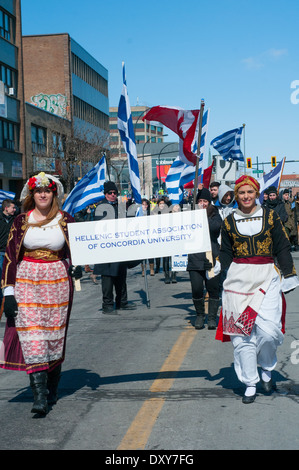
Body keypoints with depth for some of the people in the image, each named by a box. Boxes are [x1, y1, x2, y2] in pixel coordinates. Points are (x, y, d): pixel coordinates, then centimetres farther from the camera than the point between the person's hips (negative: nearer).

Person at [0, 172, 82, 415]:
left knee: (54, 336, 4)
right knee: (31, 335, -10)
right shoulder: (21, 221, 4)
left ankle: (52, 390, 21)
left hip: (57, 282, 0)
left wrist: (77, 267, -12)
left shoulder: (66, 220, 3)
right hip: (26, 282, 0)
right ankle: (39, 395, -12)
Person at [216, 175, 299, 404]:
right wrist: (222, 280, 8)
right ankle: (250, 383, 11)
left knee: (268, 330, -13)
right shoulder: (229, 221, 9)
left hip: (267, 277, -1)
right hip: (239, 279, 1)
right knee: (242, 333, -1)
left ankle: (267, 369, 16)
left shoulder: (270, 216, 5)